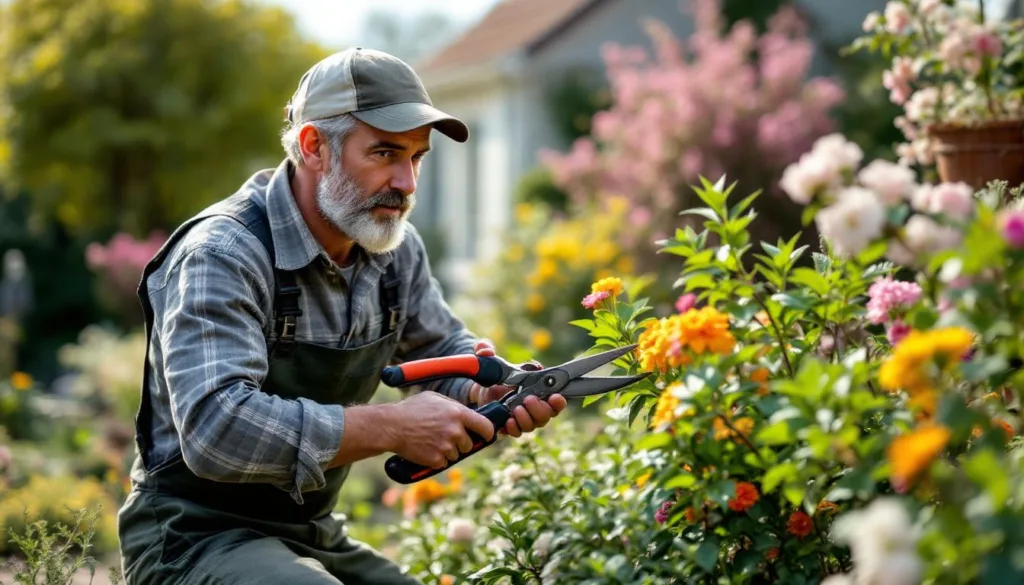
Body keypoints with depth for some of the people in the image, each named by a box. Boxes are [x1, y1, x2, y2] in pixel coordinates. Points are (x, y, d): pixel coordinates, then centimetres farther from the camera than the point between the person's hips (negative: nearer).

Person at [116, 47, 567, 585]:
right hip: (195, 536, -8)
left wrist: (497, 390, -6)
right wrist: (395, 428, -29)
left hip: (313, 535, 8)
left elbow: (444, 350, 18)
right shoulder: (223, 254, -22)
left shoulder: (395, 247, 2)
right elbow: (216, 427, -34)